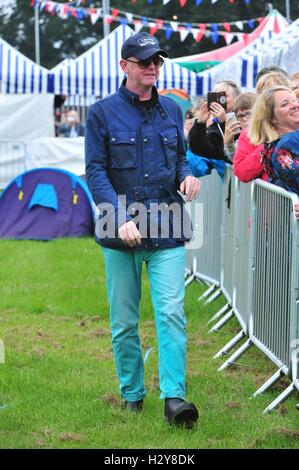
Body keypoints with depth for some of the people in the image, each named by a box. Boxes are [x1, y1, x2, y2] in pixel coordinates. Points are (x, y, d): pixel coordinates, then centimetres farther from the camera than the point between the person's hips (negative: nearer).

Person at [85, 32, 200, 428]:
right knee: (124, 320, 7)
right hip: (121, 232, -1)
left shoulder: (172, 111, 10)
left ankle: (174, 397, -13)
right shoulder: (102, 113, 0)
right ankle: (132, 393, 21)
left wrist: (188, 176, -3)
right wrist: (121, 218, -17)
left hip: (167, 231, 1)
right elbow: (95, 171, -5)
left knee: (171, 313, -10)